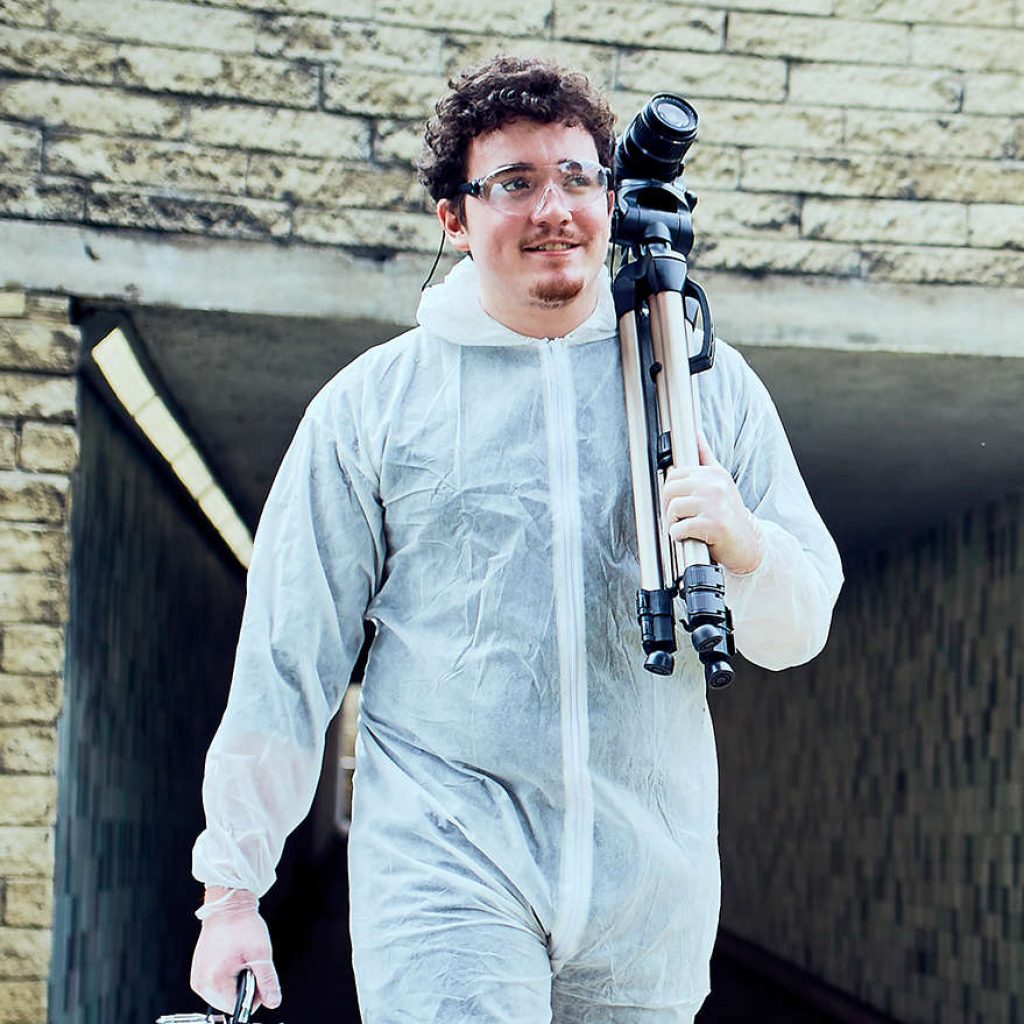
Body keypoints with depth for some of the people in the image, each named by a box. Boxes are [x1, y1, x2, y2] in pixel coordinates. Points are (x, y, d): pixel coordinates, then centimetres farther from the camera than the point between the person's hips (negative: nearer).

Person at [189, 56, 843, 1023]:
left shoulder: (706, 383, 8)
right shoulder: (371, 401, 3)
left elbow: (801, 628, 8)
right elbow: (288, 655, 5)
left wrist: (742, 542, -15)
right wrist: (233, 886, 5)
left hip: (653, 885, 3)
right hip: (440, 859, -2)